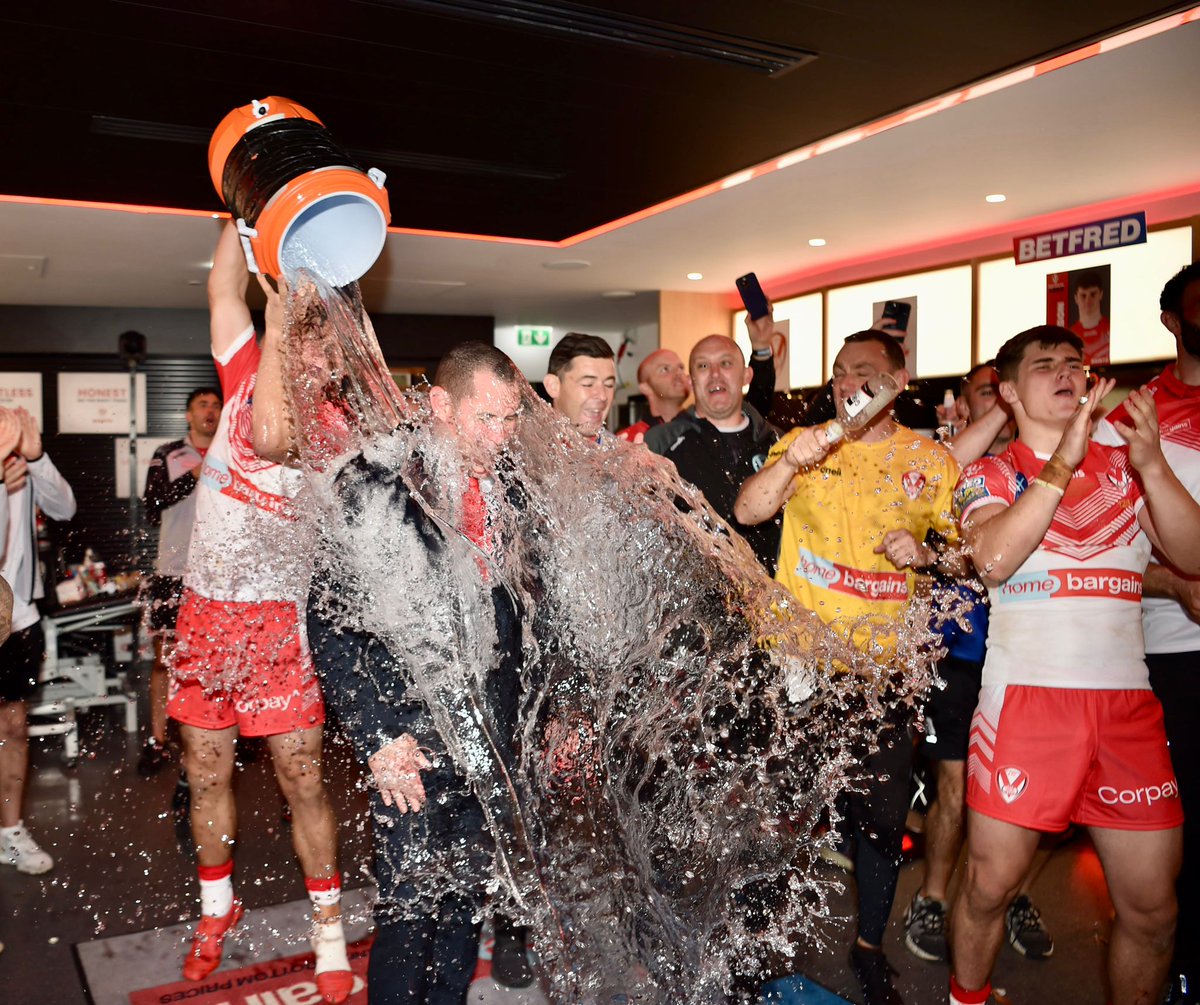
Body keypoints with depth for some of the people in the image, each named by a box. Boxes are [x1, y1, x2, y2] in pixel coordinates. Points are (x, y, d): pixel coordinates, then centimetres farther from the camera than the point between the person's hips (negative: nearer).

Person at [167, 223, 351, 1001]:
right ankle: (217, 909, 36)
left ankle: (330, 933, 17)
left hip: (278, 619, -5)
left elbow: (269, 435, -28)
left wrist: (284, 329, -24)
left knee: (302, 778, 0)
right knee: (207, 773, 15)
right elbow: (225, 288, 4)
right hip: (205, 610, 5)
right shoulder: (245, 380, 5)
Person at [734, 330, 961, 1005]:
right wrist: (791, 463, -29)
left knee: (883, 814, 10)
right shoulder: (806, 444, 2)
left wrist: (925, 552, -15)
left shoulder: (930, 460, 2)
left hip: (883, 663, 0)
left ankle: (870, 947, 33)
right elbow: (747, 511, -12)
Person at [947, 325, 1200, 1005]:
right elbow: (994, 559, -14)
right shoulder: (990, 475, 6)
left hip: (1127, 702, 3)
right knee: (991, 884, 3)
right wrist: (1064, 460, -15)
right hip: (1026, 698, -3)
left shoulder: (1123, 466, 13)